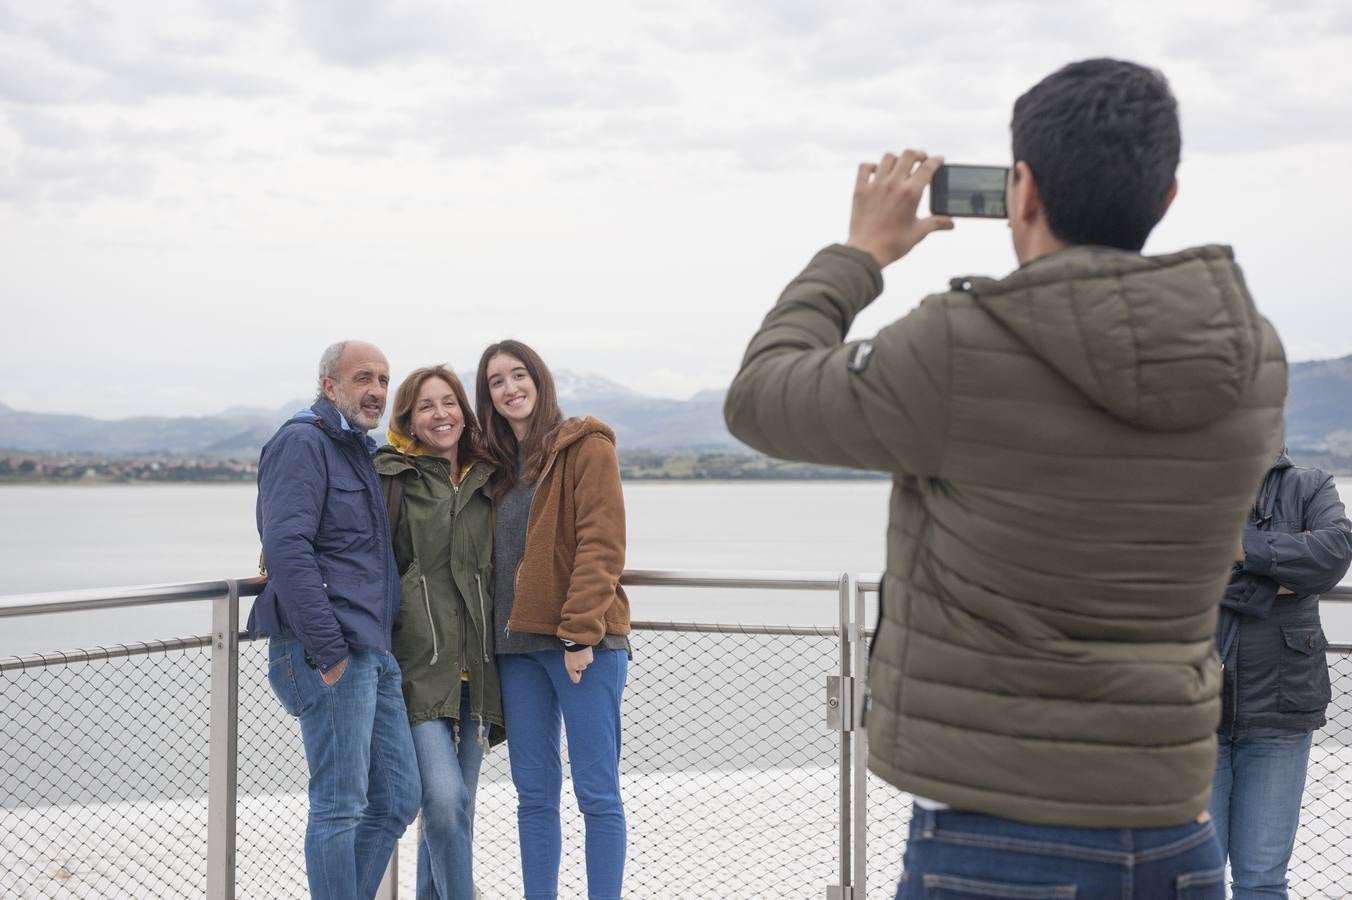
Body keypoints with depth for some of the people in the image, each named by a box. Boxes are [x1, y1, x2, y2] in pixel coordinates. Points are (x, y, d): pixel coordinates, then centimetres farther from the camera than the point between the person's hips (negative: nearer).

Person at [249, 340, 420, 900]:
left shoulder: (358, 452, 22)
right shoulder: (301, 444, -8)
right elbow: (286, 548, -19)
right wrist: (329, 652, -20)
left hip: (372, 653, 10)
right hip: (329, 652, -10)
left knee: (396, 800, 10)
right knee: (340, 805, -6)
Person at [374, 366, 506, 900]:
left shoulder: (485, 481, 14)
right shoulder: (392, 476, 0)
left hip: (477, 668, 5)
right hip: (419, 665, -5)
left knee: (454, 805, 9)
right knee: (445, 799, -15)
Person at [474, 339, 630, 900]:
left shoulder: (586, 448, -3)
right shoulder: (499, 464, 17)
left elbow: (601, 547, -12)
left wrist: (580, 633, -19)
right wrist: (496, 633, 7)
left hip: (584, 643, -6)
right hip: (518, 644, 7)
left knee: (596, 791, -3)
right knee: (534, 793, 8)